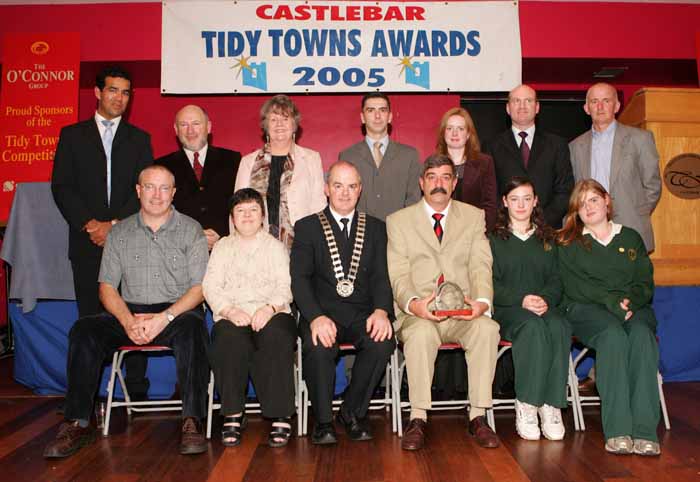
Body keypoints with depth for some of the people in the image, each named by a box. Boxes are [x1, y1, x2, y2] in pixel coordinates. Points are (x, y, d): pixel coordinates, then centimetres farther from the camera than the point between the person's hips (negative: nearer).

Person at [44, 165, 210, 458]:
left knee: (192, 329, -36)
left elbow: (199, 288, -2)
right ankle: (78, 424, -16)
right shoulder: (120, 233, 12)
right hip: (130, 312, 3)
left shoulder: (191, 230, 4)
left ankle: (191, 423, -33)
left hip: (177, 311, -3)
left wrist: (164, 318, -18)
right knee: (84, 331, -23)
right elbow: (107, 287, 7)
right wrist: (129, 321, -13)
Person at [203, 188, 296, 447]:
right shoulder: (222, 246, 21)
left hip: (272, 314, -1)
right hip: (232, 316, 1)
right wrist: (230, 310, -12)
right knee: (230, 341, -33)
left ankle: (281, 416, -26)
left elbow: (285, 285, 4)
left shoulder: (275, 246, 18)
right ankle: (233, 416, -21)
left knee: (278, 339, -34)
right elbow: (210, 286, 8)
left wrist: (269, 308, -17)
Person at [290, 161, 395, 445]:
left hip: (363, 314, 2)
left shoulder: (375, 228, 15)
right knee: (318, 347, -33)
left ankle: (352, 413, -5)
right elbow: (299, 278, -3)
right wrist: (316, 317, -21)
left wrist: (381, 310, -17)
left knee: (382, 342, -29)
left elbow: (381, 277, 5)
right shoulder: (307, 227, 9)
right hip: (322, 313, -1)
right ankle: (323, 421, -8)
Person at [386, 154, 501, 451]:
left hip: (463, 313, 2)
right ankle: (418, 419, -22)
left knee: (487, 328, -30)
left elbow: (480, 267, 3)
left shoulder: (474, 217, 15)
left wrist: (482, 301, -18)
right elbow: (398, 276, -1)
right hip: (418, 314, -1)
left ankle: (478, 417, -17)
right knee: (420, 332, -34)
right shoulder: (398, 221, 9)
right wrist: (412, 303, -23)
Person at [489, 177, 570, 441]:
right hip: (506, 310, -3)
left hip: (544, 307, 3)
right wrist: (521, 299, -16)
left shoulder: (547, 239, 23)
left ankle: (551, 406, -29)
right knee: (533, 326, -35)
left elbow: (555, 280, 13)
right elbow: (491, 283, 0)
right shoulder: (493, 238, 11)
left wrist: (546, 300, -10)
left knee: (559, 327, -32)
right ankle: (526, 406, -30)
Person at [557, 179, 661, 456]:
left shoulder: (631, 238, 22)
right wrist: (611, 301, -15)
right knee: (614, 334, -35)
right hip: (586, 309, -2)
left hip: (634, 308, 2)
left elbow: (646, 283, 11)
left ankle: (644, 431, -39)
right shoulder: (569, 244, 15)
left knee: (642, 333, -33)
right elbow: (574, 286, 0)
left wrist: (629, 300, -11)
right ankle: (617, 431, -39)